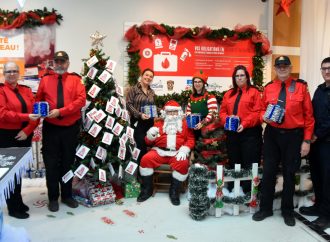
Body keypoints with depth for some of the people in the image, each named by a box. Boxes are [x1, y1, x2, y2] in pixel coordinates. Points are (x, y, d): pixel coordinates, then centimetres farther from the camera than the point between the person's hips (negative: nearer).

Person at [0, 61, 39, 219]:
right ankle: (14, 207, 15)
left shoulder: (26, 90, 11)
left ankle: (17, 202, 28)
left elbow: (35, 112, 4)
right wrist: (26, 117, -25)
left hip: (24, 135, 5)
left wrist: (27, 130, -10)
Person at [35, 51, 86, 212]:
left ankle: (67, 195, 26)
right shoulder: (45, 79, 6)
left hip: (71, 128, 0)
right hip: (50, 128, 1)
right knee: (51, 164, 5)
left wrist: (61, 111, -19)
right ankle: (53, 198, 20)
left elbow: (81, 100, -11)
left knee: (68, 162, 11)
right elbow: (38, 100, 11)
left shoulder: (75, 79, 1)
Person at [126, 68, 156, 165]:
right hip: (138, 122, -5)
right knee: (141, 145, -7)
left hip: (150, 122, 5)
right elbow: (129, 104, -10)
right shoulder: (133, 89, -2)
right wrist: (140, 114, -18)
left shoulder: (152, 92, 16)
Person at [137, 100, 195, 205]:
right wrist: (150, 135, -7)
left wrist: (184, 150, -11)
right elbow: (148, 142, 16)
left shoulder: (185, 124, 18)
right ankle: (147, 189, -7)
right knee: (146, 159, -24)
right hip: (159, 151, 2)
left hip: (177, 153, -1)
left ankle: (174, 191, -11)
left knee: (183, 163, -32)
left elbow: (191, 139, 8)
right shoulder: (159, 123, 19)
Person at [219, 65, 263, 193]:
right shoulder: (229, 94, 16)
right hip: (232, 133, 5)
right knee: (233, 163, 12)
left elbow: (257, 112, -9)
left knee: (249, 164, -3)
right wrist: (227, 119, -8)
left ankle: (248, 192, 6)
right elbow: (222, 111, 12)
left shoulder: (254, 92, 0)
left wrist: (245, 124, -19)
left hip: (250, 132, -5)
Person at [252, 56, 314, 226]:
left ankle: (287, 211, 27)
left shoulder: (301, 87, -3)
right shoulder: (268, 88, 4)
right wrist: (264, 116, -12)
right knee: (268, 172, 7)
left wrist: (307, 140, -7)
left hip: (293, 136, -2)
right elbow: (262, 109, 13)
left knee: (289, 173, 10)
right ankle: (265, 208, 23)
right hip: (272, 135, 2)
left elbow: (308, 115, -3)